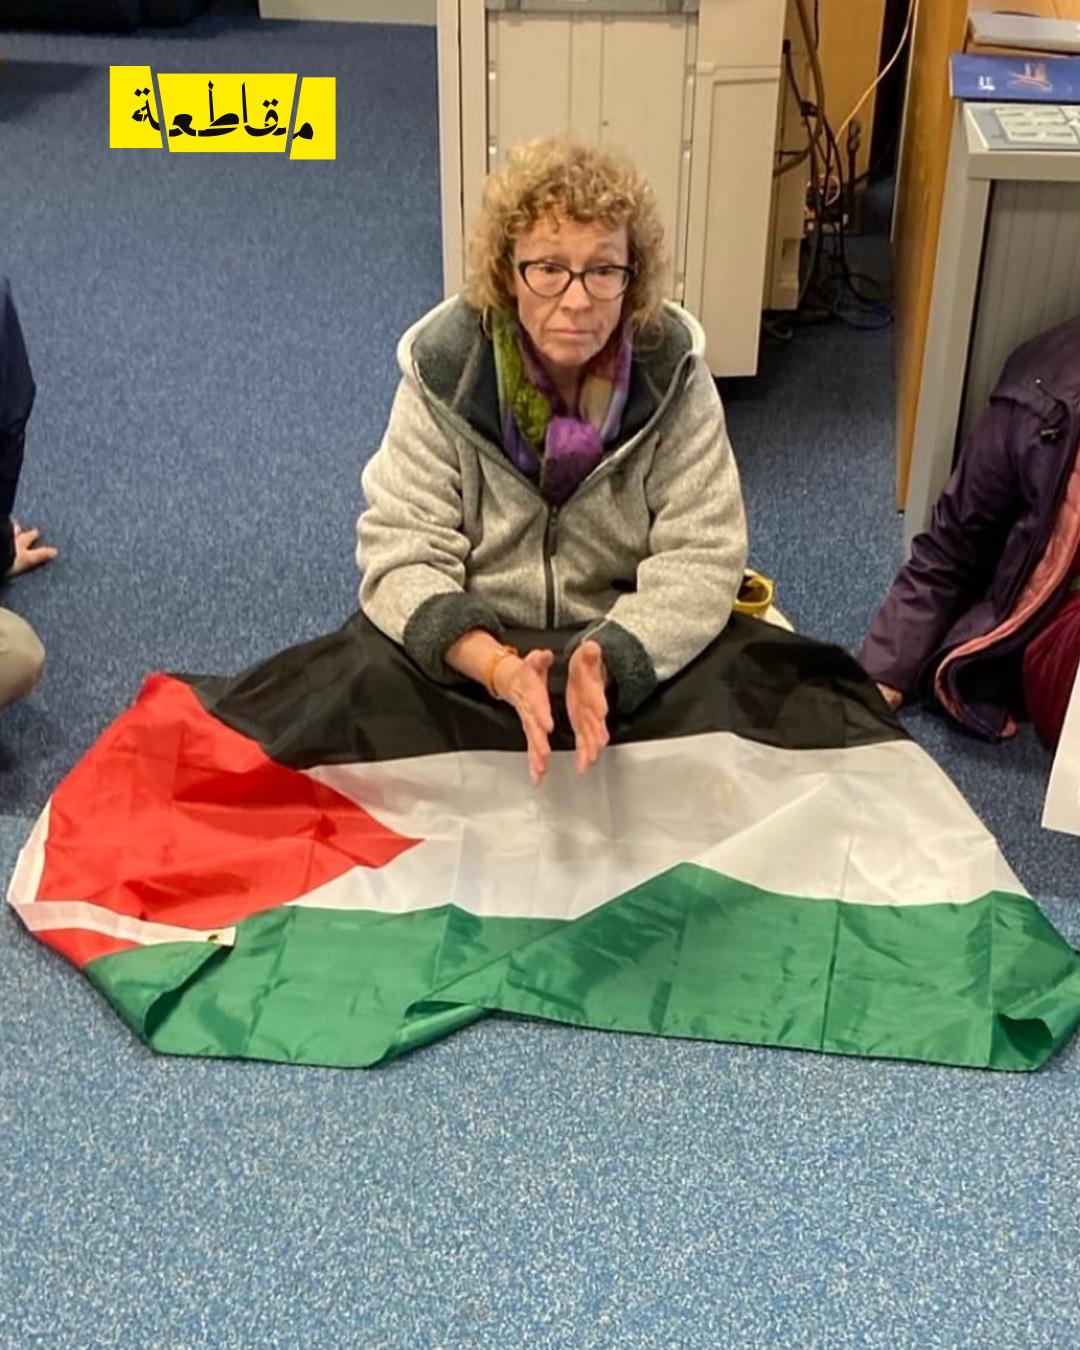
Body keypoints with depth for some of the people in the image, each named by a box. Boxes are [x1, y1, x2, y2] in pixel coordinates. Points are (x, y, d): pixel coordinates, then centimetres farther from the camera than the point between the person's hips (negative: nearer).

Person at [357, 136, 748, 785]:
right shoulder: (444, 370, -12)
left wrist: (610, 662, -34)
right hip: (471, 645, 0)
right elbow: (403, 555, -16)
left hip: (633, 647, 0)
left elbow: (701, 557, -14)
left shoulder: (672, 372, -11)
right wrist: (500, 669, -35)